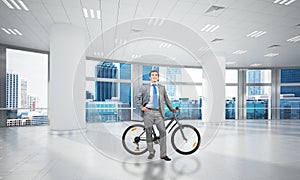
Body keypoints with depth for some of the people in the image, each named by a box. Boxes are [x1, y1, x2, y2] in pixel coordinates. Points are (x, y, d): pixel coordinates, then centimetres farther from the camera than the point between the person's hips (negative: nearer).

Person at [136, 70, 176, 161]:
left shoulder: (162, 87, 14)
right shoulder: (144, 87, 9)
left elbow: (166, 99, 21)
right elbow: (137, 98, 11)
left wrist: (171, 109, 21)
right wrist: (141, 107, -2)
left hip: (158, 112, 1)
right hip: (148, 112, -1)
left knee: (163, 131, -9)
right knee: (148, 133, 4)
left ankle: (163, 154, 1)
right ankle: (151, 152, 22)